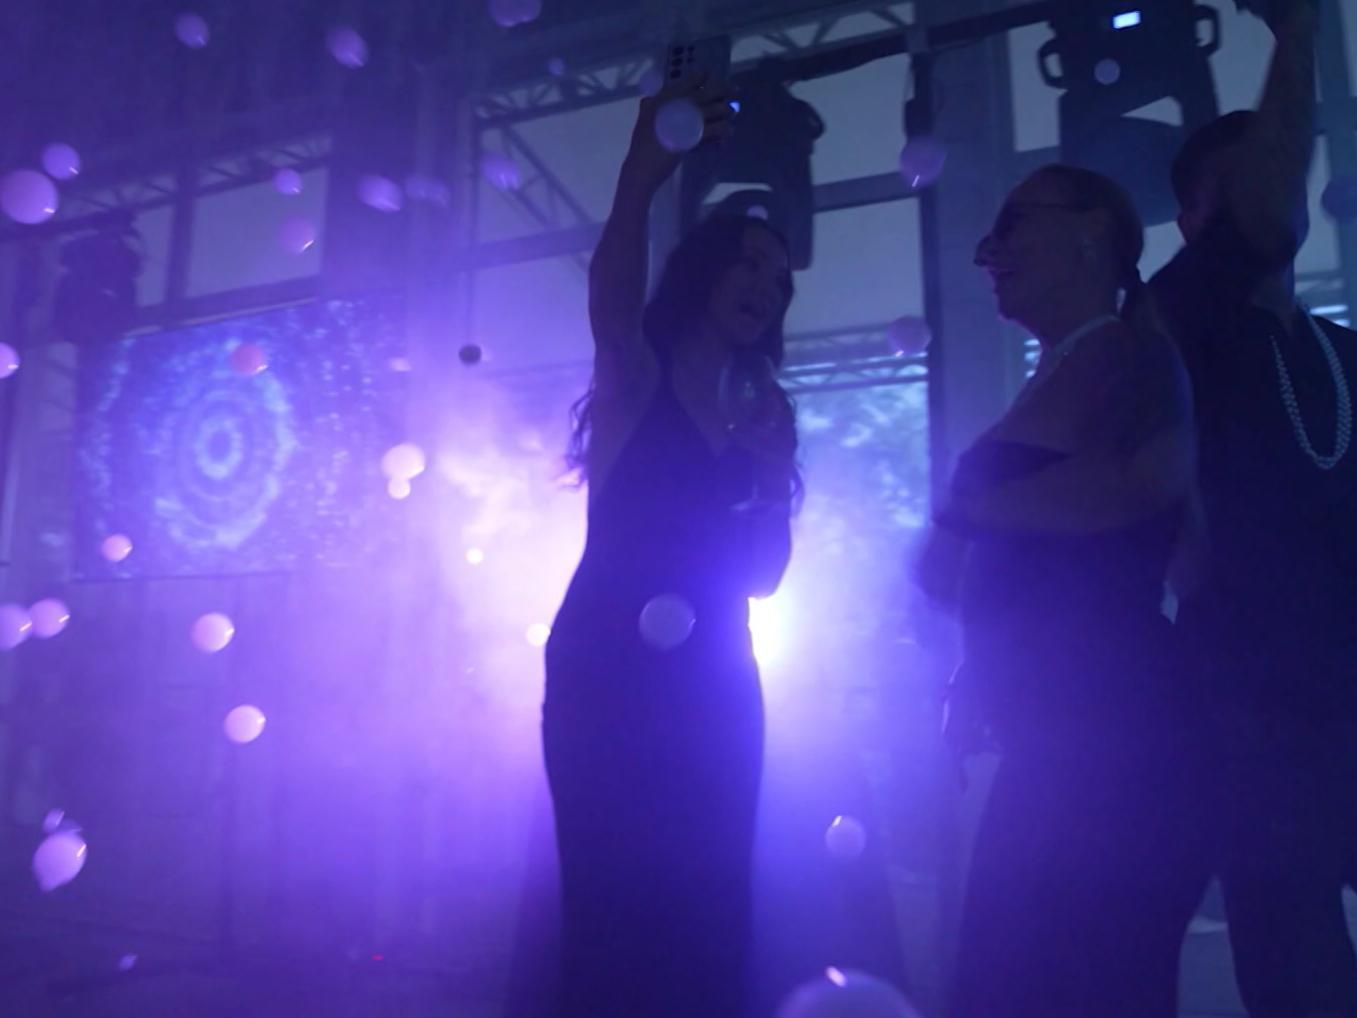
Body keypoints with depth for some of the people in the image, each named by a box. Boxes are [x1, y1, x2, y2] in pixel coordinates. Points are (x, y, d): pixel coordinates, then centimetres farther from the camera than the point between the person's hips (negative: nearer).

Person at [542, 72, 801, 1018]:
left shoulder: (764, 412, 14)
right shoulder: (636, 377, 2)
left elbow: (764, 574, 12)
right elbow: (613, 297, -23)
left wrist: (774, 474, -5)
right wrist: (641, 181, -42)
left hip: (715, 691, 5)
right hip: (608, 676, -4)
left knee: (708, 918, 4)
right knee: (614, 912, -6)